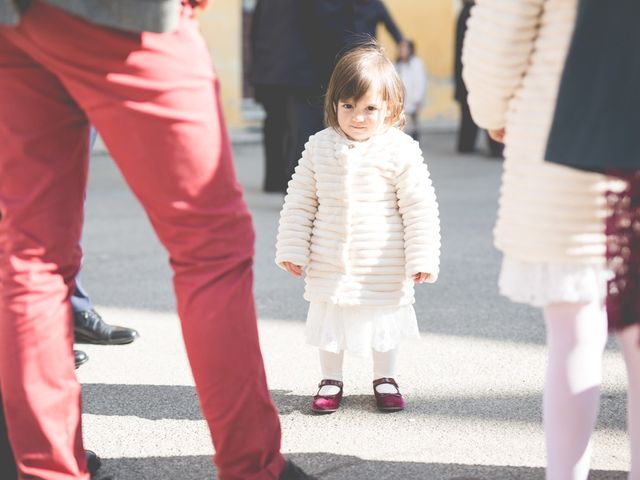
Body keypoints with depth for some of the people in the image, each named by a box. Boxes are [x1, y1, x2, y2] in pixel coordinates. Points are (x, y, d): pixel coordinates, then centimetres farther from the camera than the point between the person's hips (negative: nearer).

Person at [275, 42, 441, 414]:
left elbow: (419, 208, -10)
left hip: (384, 267, -2)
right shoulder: (320, 147, -4)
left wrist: (422, 258, -11)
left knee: (385, 322, 14)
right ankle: (331, 381, 30)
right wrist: (292, 250, 2)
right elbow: (299, 202, 3)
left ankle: (385, 379, 34)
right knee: (329, 319, 13)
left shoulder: (400, 150, -13)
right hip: (330, 265, 2)